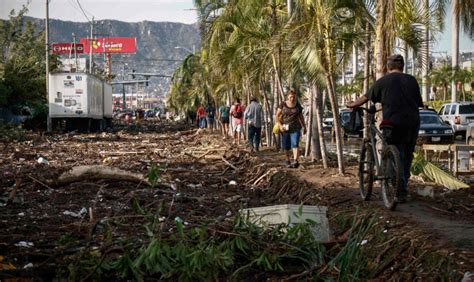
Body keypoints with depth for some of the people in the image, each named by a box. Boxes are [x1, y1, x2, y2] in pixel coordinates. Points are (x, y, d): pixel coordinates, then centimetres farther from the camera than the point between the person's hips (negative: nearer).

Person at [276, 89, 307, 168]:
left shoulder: (298, 105, 4)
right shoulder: (283, 105, 0)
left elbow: (301, 117, 15)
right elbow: (277, 116, 0)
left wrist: (304, 127, 18)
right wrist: (280, 125, -13)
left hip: (295, 128, 0)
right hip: (285, 128, 1)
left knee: (295, 144, -17)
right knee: (286, 147, 7)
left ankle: (295, 161, -30)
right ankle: (288, 161, 28)